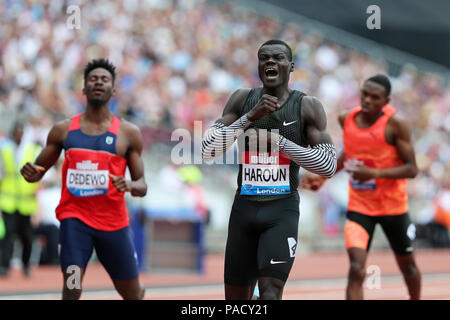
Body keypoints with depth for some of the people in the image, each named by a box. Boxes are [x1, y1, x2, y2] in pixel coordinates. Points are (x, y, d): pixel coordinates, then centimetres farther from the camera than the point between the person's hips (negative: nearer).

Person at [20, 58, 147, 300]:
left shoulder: (128, 133, 2)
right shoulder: (63, 130, 7)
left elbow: (142, 186, 4)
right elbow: (39, 170, 14)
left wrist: (131, 186, -21)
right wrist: (30, 173, -11)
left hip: (113, 221, 0)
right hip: (74, 218, 0)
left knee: (132, 294, 11)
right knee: (71, 289, -19)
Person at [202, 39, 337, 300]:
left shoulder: (308, 107, -1)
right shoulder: (242, 100, 6)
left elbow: (329, 166, -7)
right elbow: (208, 150, -3)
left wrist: (277, 140, -14)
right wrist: (249, 117, -14)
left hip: (282, 210, -3)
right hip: (244, 207, 3)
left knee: (270, 289, -20)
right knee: (236, 297, 8)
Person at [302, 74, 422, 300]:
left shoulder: (394, 124, -17)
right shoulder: (347, 119, -4)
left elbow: (411, 169, -17)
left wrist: (375, 173, -30)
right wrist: (323, 177, 7)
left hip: (393, 206, -1)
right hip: (359, 207, 1)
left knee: (407, 264, 19)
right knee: (356, 268, -19)